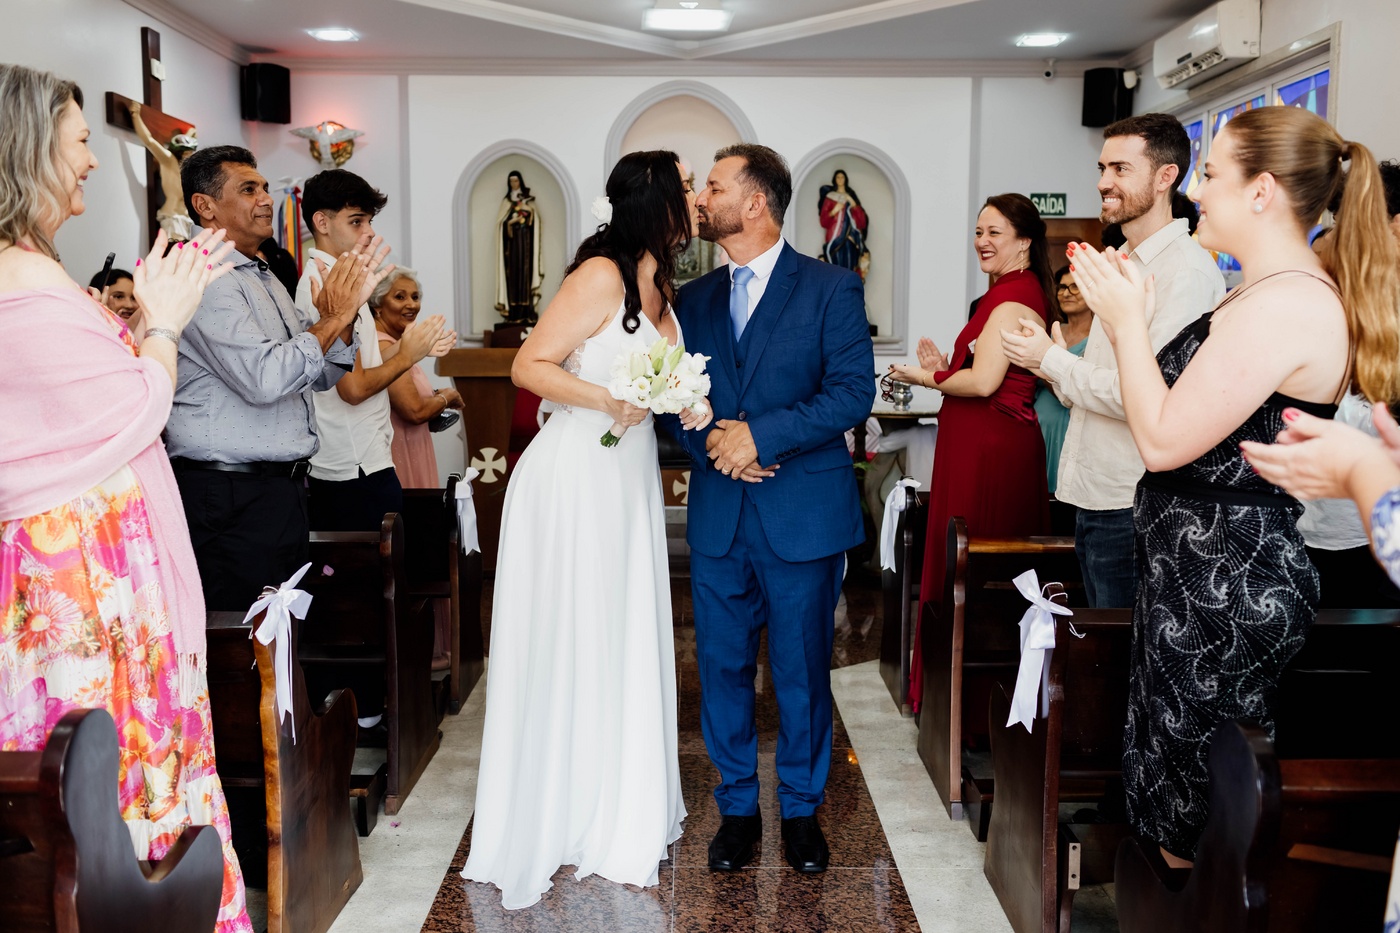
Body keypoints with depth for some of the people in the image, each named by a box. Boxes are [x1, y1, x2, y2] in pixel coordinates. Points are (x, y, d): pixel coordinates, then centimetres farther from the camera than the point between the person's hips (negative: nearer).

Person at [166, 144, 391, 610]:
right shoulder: (207, 280, -13)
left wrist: (347, 304, 4)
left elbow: (322, 374, 18)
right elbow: (264, 378, -25)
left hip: (281, 485, 10)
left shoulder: (265, 279, 18)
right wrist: (335, 317, -14)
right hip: (232, 496, -9)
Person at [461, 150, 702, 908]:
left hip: (628, 481, 8)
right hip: (576, 481, -8)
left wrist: (686, 401, -1)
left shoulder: (658, 284, 11)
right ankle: (556, 823, 18)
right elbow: (529, 366, -16)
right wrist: (605, 399, -29)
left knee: (625, 644, 13)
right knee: (567, 650, 2)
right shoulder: (601, 275, -14)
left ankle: (617, 810, 28)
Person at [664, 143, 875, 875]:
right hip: (717, 514, 4)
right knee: (723, 667, 9)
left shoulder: (832, 288, -2)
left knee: (802, 671, 7)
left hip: (803, 514, -3)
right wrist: (713, 445, -10)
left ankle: (801, 809, 25)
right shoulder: (694, 298, 12)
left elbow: (852, 394, -11)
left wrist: (760, 434, -17)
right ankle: (737, 808, 25)